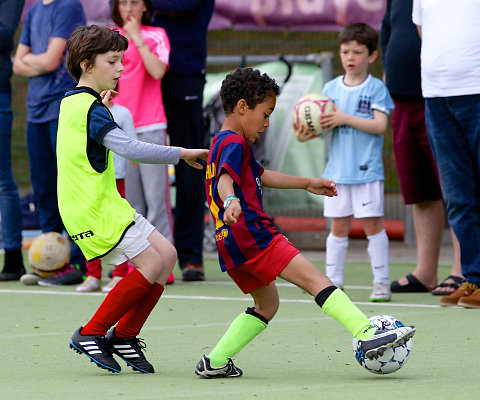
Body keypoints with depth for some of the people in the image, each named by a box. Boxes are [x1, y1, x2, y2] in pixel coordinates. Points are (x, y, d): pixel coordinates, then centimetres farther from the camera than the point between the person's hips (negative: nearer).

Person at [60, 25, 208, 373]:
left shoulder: (73, 103, 15)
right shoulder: (90, 109, -17)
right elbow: (129, 149, -30)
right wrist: (182, 154, -27)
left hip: (106, 204, 10)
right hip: (94, 211, -10)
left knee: (166, 254, 7)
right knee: (151, 265, -13)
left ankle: (123, 335, 13)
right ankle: (90, 334, -4)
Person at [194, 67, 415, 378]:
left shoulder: (222, 143, 26)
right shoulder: (235, 144, -7)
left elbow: (260, 175, 37)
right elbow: (225, 179, -27)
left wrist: (307, 184, 41)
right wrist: (231, 201, -49)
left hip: (232, 244, 10)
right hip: (251, 234, -10)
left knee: (267, 303, 20)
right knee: (314, 279, -16)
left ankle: (215, 363, 13)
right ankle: (367, 335, -27)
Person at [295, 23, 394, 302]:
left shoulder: (376, 88, -3)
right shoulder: (331, 88, 10)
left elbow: (380, 125, -13)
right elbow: (324, 125, 9)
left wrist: (345, 118, -19)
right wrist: (306, 134, -12)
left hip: (367, 170, -4)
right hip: (338, 171, 4)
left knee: (373, 224, -3)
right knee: (338, 226, 7)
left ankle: (382, 282, 4)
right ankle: (333, 281, 12)